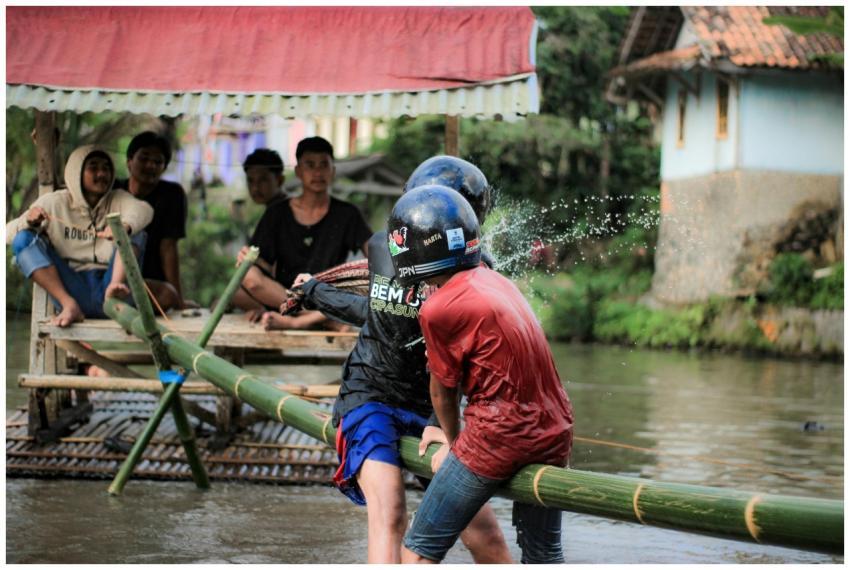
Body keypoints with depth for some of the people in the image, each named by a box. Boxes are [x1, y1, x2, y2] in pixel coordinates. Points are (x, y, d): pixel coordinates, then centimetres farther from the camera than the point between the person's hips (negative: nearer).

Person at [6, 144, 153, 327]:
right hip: (71, 289, 0)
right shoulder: (55, 202, 10)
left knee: (135, 229, -11)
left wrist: (124, 226, -36)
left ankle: (115, 287, -38)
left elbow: (144, 210, -12)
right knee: (23, 238, -12)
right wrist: (28, 221, -20)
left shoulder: (118, 200, 12)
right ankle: (69, 305, -30)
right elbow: (9, 234, 4)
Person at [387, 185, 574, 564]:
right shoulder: (495, 281, 9)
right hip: (553, 432, 8)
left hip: (497, 438, -7)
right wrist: (444, 431, 26)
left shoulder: (438, 309, -12)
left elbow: (443, 393, 3)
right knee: (543, 556, 21)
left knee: (419, 551, 4)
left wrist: (453, 444, 20)